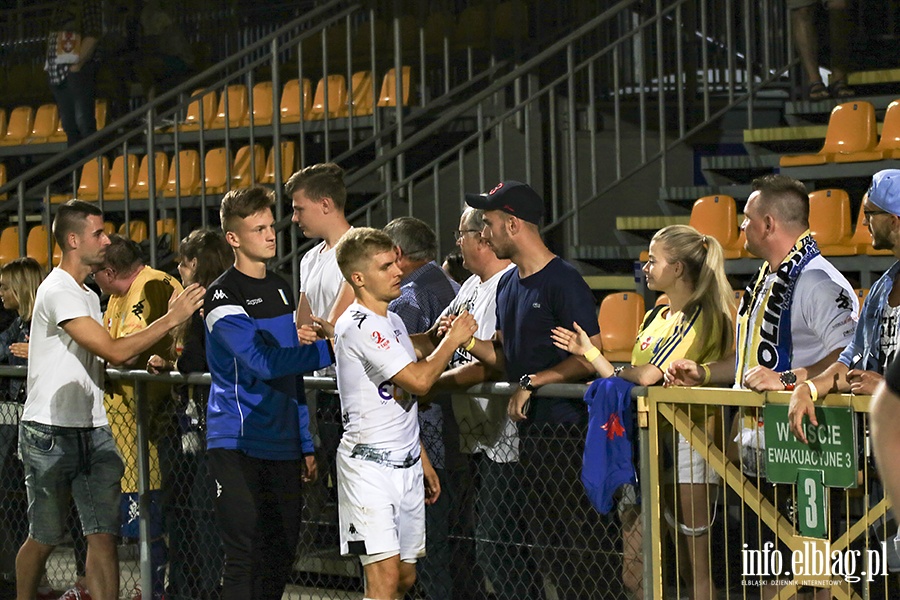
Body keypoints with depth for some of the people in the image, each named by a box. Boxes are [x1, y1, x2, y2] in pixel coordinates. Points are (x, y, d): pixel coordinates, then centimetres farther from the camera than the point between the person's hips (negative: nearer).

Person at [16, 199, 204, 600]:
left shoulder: (89, 296, 18)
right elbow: (114, 352, -20)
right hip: (51, 433, -8)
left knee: (104, 536, -4)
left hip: (93, 430, 8)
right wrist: (172, 318, -17)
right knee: (43, 538, 4)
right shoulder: (58, 292, -14)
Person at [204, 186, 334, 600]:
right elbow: (264, 362, -23)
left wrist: (305, 443, 17)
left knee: (280, 557, 9)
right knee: (245, 560, -8)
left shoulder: (281, 290, 15)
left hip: (282, 447, 7)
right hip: (238, 445, -7)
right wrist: (331, 349, -27)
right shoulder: (223, 297, -10)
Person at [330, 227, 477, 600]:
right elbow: (419, 380, -23)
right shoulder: (358, 325, -15)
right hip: (369, 464, -9)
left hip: (406, 462, 9)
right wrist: (453, 338, -9)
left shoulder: (393, 322, 16)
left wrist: (424, 462, 22)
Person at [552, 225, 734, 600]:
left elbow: (649, 376, -20)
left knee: (695, 566, -4)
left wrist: (620, 373, 1)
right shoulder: (656, 318, 17)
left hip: (686, 442, -9)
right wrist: (588, 352, 16)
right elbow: (629, 386, 16)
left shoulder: (700, 316, -10)